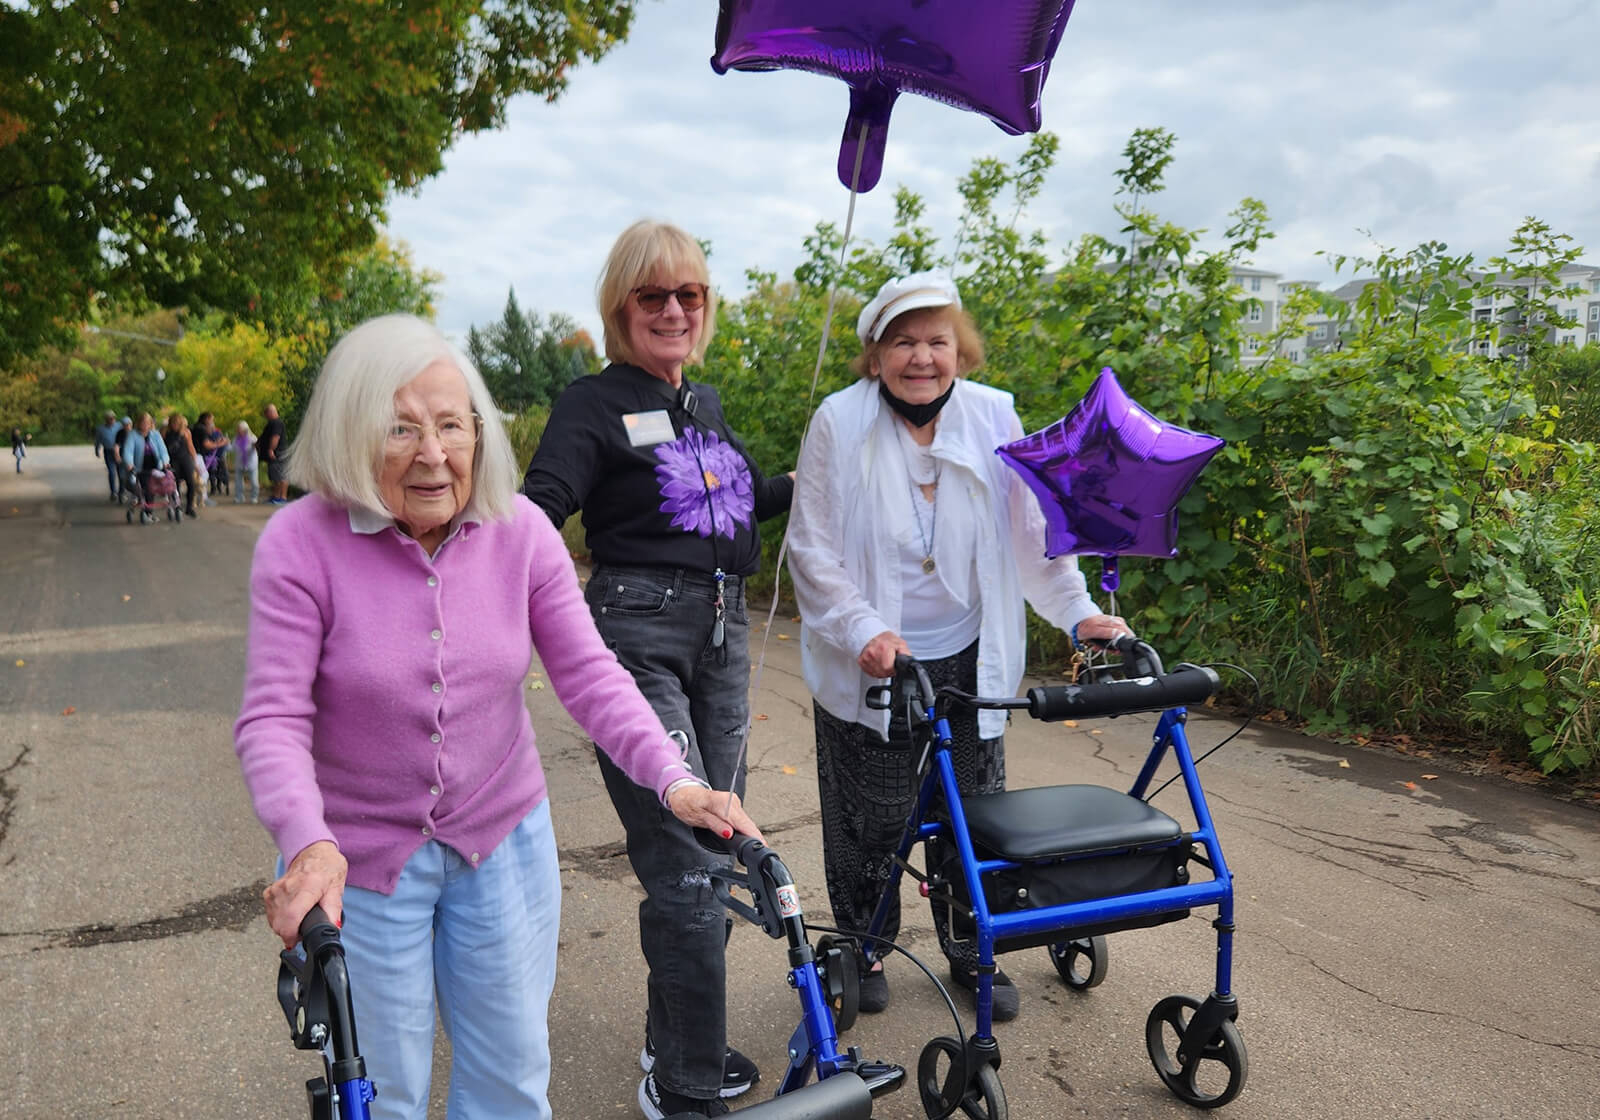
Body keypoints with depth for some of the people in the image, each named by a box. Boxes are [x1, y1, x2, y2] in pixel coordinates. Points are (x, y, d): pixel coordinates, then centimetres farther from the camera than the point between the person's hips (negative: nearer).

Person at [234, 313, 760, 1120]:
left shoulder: (521, 530, -9)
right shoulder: (302, 544, -17)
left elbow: (589, 676, -11)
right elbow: (273, 719, -19)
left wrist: (674, 781, -25)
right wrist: (306, 843, -36)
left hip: (503, 841, 3)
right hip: (360, 859, -2)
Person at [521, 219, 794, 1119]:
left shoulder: (706, 403, 15)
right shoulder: (595, 405, -6)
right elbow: (540, 506, -19)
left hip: (723, 635, 7)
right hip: (637, 638, -7)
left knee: (714, 848, 13)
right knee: (686, 862, -9)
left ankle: (678, 1042, 31)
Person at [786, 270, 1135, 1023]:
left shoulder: (993, 418, -3)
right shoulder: (840, 423, -10)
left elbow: (1032, 532, 4)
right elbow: (813, 548, -8)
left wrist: (1078, 613, -5)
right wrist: (864, 631, -19)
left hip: (967, 660, 3)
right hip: (868, 667, -2)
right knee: (868, 820, 8)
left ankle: (972, 952, 33)